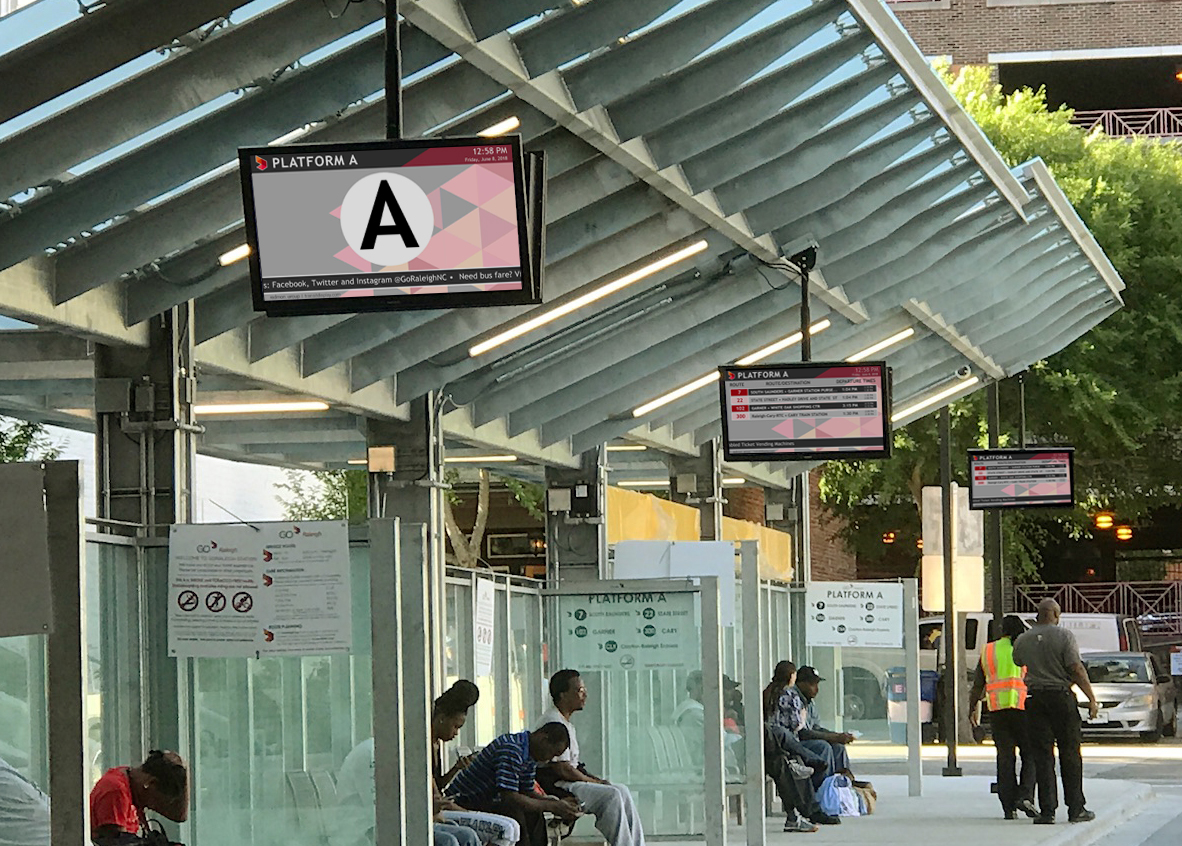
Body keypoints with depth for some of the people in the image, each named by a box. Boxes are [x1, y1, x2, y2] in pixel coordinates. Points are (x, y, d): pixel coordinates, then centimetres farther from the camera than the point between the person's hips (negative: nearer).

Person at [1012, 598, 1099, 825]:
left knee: (1042, 756, 3)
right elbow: (1076, 669, -13)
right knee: (1069, 755, 4)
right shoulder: (1064, 636, -7)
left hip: (1035, 699, 3)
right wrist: (1091, 699, -9)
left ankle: (1047, 810, -2)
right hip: (1061, 696, -3)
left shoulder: (1022, 641, 5)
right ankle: (1076, 809, 5)